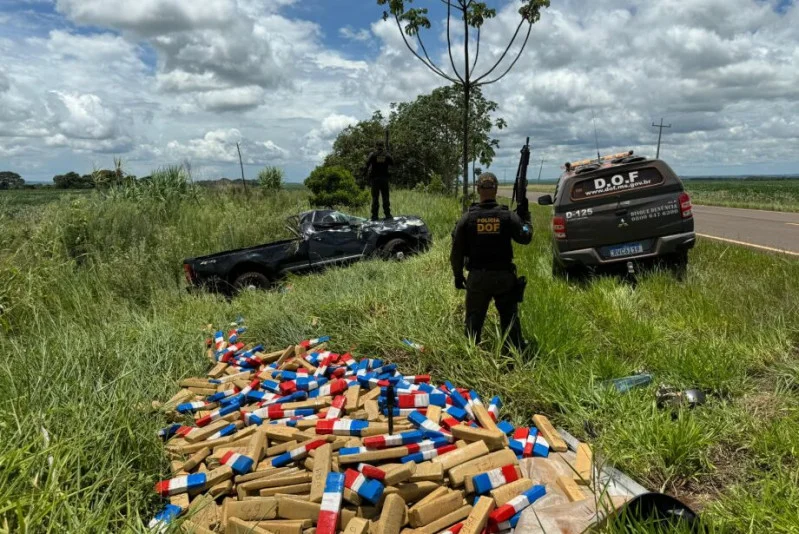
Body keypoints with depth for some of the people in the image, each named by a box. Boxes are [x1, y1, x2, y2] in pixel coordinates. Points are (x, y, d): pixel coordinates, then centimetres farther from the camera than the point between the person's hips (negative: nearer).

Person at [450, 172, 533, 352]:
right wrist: (526, 221, 22)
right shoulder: (507, 216, -7)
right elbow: (525, 237, 3)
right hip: (504, 276, 0)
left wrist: (458, 275, 8)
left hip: (477, 277, 0)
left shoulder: (467, 218, -6)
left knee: (474, 319, 13)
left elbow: (457, 251, -4)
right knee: (510, 318, 13)